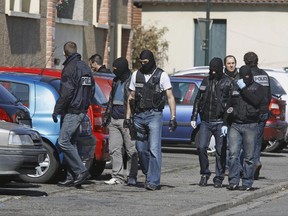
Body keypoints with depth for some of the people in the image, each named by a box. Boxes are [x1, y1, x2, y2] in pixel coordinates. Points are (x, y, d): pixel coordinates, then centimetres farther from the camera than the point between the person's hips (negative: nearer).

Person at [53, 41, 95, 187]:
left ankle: (81, 171, -16)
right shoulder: (85, 68, 16)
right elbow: (92, 90, 23)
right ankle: (72, 177, 8)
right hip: (82, 111, 9)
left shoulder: (70, 68, -12)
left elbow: (66, 93, -19)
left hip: (72, 111, -9)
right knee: (70, 142, 11)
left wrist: (57, 110, -12)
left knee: (63, 142, -12)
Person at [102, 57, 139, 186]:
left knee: (131, 150, -2)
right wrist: (106, 116, 23)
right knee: (114, 149, 2)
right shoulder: (116, 81, 17)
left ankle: (132, 177, 4)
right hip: (114, 119, 7)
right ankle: (117, 176, 5)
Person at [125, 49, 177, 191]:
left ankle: (153, 181, -12)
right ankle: (149, 175, 25)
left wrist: (173, 117, -10)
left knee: (154, 149, -11)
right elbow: (131, 97, 17)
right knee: (141, 149, 7)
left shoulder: (161, 75, -1)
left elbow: (170, 97, -3)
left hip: (154, 115, -5)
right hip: (138, 116, 5)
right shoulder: (136, 75, 12)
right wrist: (128, 116, 11)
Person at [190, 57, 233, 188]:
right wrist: (193, 117, 12)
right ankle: (204, 174, 10)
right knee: (201, 147, -6)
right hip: (205, 121, 3)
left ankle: (219, 178, 8)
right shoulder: (206, 81, 13)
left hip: (220, 122, -3)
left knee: (221, 151, 0)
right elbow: (198, 100, 18)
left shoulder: (227, 82, 0)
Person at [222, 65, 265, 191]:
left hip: (250, 125, -2)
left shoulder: (257, 88, 8)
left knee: (249, 156, -2)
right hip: (235, 125, 2)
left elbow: (256, 101, -12)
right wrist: (224, 123, 8)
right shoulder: (234, 88, 16)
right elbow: (228, 106, 15)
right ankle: (233, 181, -5)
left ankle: (247, 183, 3)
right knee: (233, 154, -8)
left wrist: (244, 89, -11)